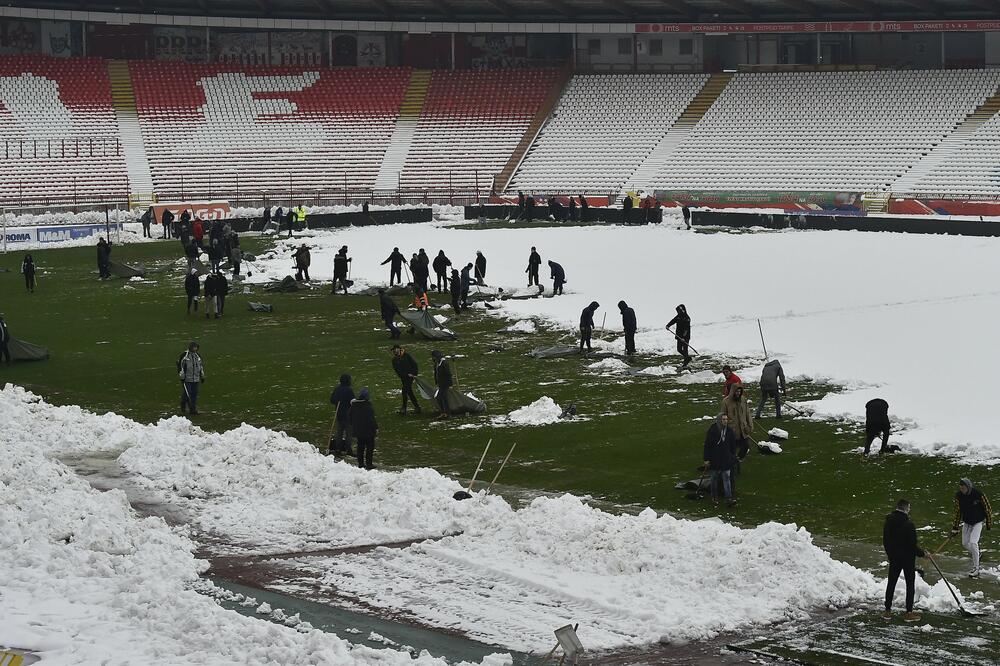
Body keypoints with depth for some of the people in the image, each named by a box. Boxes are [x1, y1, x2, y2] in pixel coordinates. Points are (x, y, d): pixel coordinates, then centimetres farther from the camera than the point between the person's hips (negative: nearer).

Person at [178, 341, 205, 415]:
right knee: (186, 394, -6)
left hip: (196, 379, 5)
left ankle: (193, 410, 6)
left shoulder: (198, 356, 12)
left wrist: (202, 377, 20)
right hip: (187, 379, -5)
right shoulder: (184, 356, -6)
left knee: (194, 395, 2)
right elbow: (181, 367, -6)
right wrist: (182, 378, -9)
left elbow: (201, 367, 21)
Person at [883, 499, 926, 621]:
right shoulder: (908, 524, -22)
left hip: (894, 558, 5)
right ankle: (909, 613, 5)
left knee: (891, 583, 14)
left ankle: (887, 610, 19)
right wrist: (922, 553, -2)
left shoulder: (888, 523, -2)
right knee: (910, 585, 5)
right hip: (908, 558, -5)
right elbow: (913, 544, -19)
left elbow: (885, 542, 7)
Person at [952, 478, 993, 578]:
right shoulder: (959, 496, -11)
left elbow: (987, 508, -11)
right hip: (966, 522, 5)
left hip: (978, 522, -5)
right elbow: (958, 511, 0)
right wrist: (955, 528, 2)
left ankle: (976, 568, -9)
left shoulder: (978, 494, -24)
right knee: (965, 544, 8)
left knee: (973, 543, -17)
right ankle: (974, 553, 42)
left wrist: (989, 523, -5)